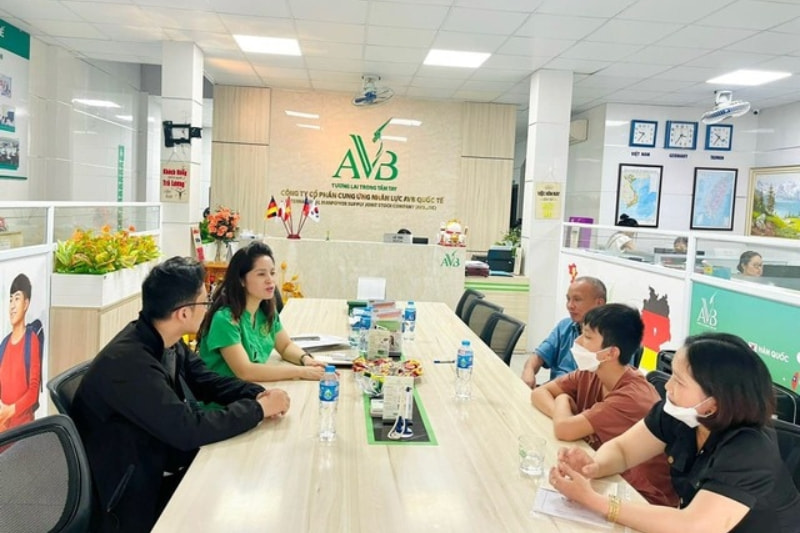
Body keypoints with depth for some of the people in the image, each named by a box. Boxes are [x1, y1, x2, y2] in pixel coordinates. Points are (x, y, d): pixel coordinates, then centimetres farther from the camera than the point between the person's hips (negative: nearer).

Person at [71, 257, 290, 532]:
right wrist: (259, 409, -21)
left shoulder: (166, 342, -4)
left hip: (160, 464, 8)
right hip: (130, 497, -8)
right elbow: (188, 429, -32)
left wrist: (258, 394, -11)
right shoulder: (128, 362, -31)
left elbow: (207, 381, 7)